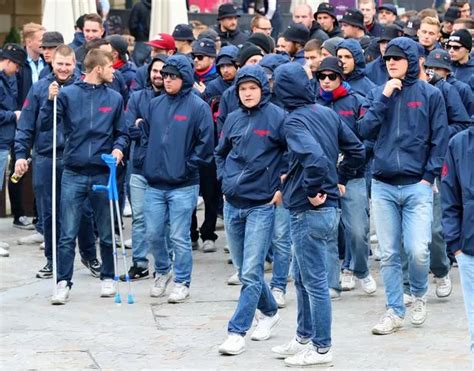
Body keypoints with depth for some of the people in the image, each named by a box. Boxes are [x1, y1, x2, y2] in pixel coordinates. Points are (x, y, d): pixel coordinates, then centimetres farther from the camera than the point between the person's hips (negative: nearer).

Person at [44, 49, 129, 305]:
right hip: (73, 175, -2)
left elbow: (122, 133, 14)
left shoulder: (114, 98, 6)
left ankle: (107, 278, 25)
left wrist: (118, 148, -7)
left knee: (106, 233, 11)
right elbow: (45, 126, -3)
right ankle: (64, 283, 1)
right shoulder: (68, 94, -1)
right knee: (67, 234, -4)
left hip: (103, 175, 2)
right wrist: (51, 101, -18)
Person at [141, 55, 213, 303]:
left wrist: (188, 167, -7)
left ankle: (182, 282, 12)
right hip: (154, 183, 5)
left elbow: (205, 143, -7)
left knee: (179, 237, -1)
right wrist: (150, 162, 11)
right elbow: (145, 135, 21)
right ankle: (162, 272, 32)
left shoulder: (197, 106, -6)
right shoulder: (155, 105, 9)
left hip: (183, 185, -5)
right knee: (153, 234, 9)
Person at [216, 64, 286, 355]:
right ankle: (270, 313, 35)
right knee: (244, 269, 14)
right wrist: (225, 179, 11)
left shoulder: (277, 117, -8)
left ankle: (237, 332, -6)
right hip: (233, 205, 6)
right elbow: (221, 153, 24)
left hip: (262, 205, -6)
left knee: (251, 273, -8)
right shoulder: (233, 119, 8)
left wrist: (282, 188, -8)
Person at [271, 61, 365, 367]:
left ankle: (322, 348, 8)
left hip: (308, 211, -8)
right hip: (329, 206, 8)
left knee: (314, 281, 1)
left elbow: (314, 156, -33)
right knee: (303, 277, 20)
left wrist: (314, 189, -18)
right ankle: (304, 338, 30)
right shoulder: (329, 114, 6)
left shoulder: (294, 120, -16)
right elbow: (357, 151, 11)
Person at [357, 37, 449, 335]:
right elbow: (364, 130, -2)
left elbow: (440, 140, 1)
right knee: (389, 254, 4)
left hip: (417, 186, -3)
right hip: (383, 185, 3)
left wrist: (429, 176, -6)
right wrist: (383, 98, -10)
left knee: (417, 250, -12)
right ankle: (394, 312, 13)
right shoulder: (377, 94, 10)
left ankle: (419, 294, 16)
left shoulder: (430, 95, 1)